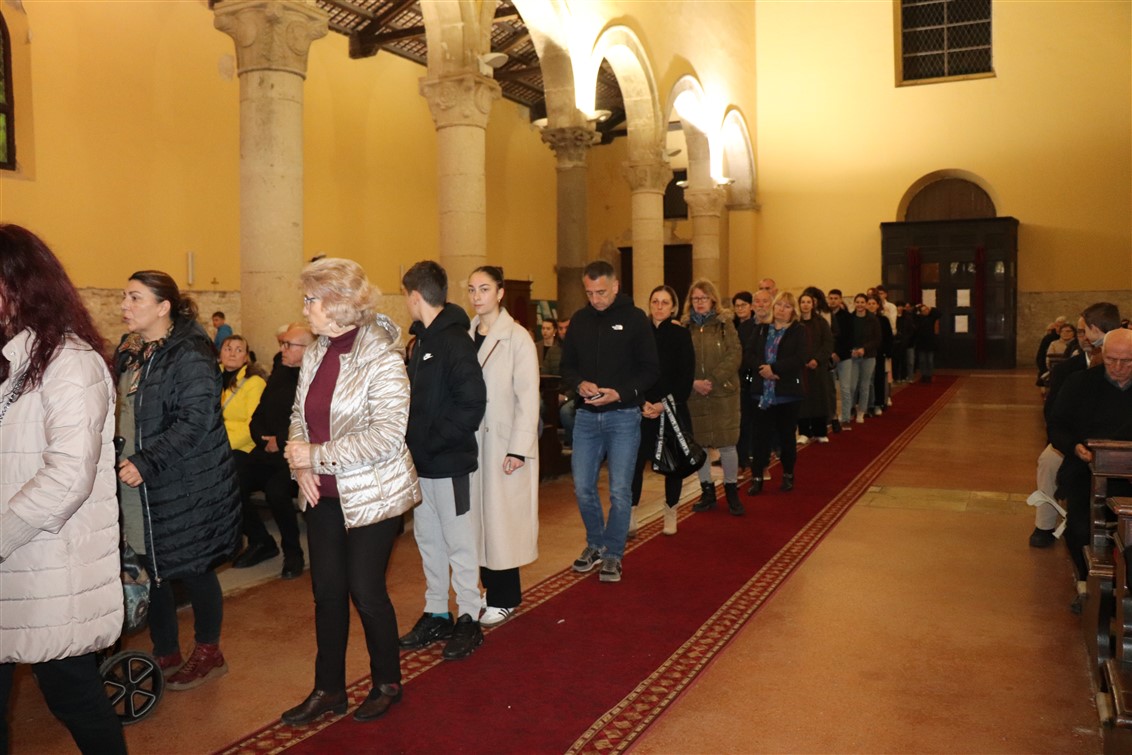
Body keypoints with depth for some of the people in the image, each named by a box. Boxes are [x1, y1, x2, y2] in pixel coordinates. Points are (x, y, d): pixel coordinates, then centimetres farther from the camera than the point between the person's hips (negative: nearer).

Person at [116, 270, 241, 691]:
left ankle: (208, 655, 24)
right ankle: (165, 656, 31)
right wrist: (121, 459, 9)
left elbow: (196, 420, -22)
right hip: (141, 488, 8)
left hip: (186, 488, -8)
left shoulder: (189, 354, -15)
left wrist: (146, 462, -25)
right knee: (151, 571, 14)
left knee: (193, 572, 5)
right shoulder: (129, 352, 10)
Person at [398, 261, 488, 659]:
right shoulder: (423, 340, 12)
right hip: (422, 462, 9)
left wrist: (433, 442, -19)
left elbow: (472, 403, -22)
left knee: (459, 543, 3)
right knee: (428, 541, 16)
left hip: (448, 463, -9)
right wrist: (414, 443, 5)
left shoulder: (454, 341, -16)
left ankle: (468, 619, 16)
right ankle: (436, 615, 29)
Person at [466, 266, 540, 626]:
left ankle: (504, 598, 13)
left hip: (504, 441, -5)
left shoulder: (517, 337, -8)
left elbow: (528, 397, -11)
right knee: (478, 514, 9)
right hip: (472, 439, 5)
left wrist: (519, 448, -15)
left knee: (502, 516, 0)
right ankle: (490, 587, 23)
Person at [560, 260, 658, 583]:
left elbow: (650, 369, -5)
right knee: (583, 487, 7)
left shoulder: (635, 319, -4)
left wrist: (620, 393, -18)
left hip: (623, 415, -4)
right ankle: (596, 543, 29)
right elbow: (567, 365, 11)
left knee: (620, 490, 0)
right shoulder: (579, 320, 7)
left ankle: (613, 555, 16)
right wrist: (579, 384, -10)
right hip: (586, 415, 4)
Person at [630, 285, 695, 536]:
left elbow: (686, 378, -4)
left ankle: (670, 513, 23)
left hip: (673, 409, 0)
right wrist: (643, 403, -11)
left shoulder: (681, 335, 0)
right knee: (635, 461, -6)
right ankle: (630, 518, 1)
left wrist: (664, 404, -13)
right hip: (642, 409, 0)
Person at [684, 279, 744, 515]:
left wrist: (713, 380, -15)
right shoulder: (684, 327, 5)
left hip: (723, 393, -2)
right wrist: (693, 382, -13)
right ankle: (707, 492, 22)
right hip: (693, 395, 2)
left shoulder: (724, 324, 2)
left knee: (726, 444, -2)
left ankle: (732, 491, 16)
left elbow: (734, 355, -7)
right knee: (698, 445, 7)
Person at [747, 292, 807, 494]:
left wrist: (773, 368, -19)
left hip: (788, 392, -3)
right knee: (761, 435, 2)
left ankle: (788, 476, 23)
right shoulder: (762, 330, 11)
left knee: (786, 435, 8)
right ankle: (757, 477, 7)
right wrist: (762, 368, -16)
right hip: (763, 391, 3)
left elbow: (800, 358, -14)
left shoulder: (799, 331, -1)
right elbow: (750, 355, 3)